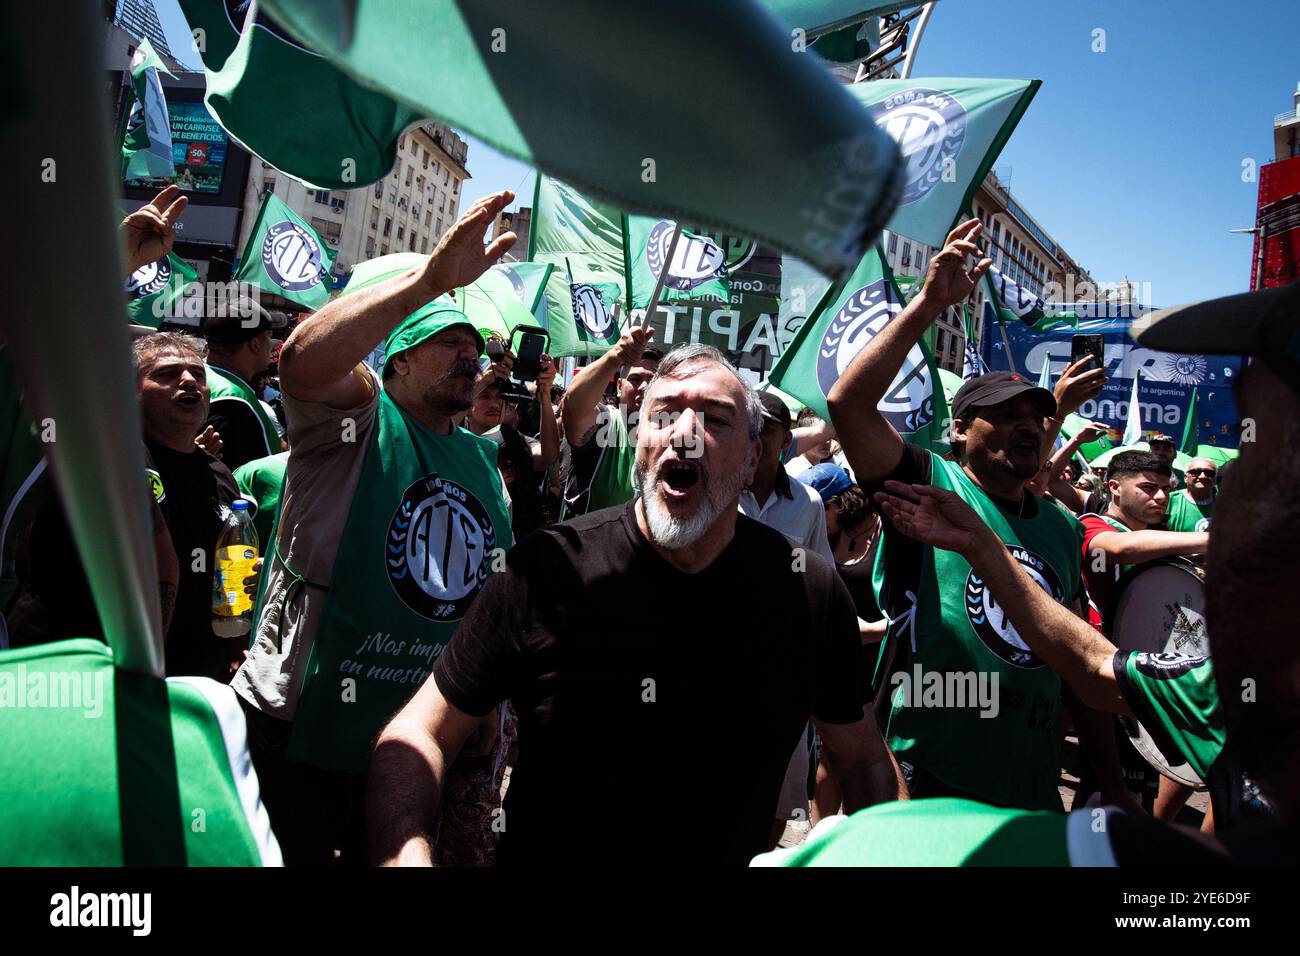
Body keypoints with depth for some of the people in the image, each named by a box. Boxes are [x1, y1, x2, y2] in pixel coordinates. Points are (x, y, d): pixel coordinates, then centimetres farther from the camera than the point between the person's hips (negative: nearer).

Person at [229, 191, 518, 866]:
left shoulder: (482, 458, 10)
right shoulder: (356, 415, -8)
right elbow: (303, 360, -32)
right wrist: (429, 280, -39)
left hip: (419, 737, 6)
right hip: (300, 729, -5)